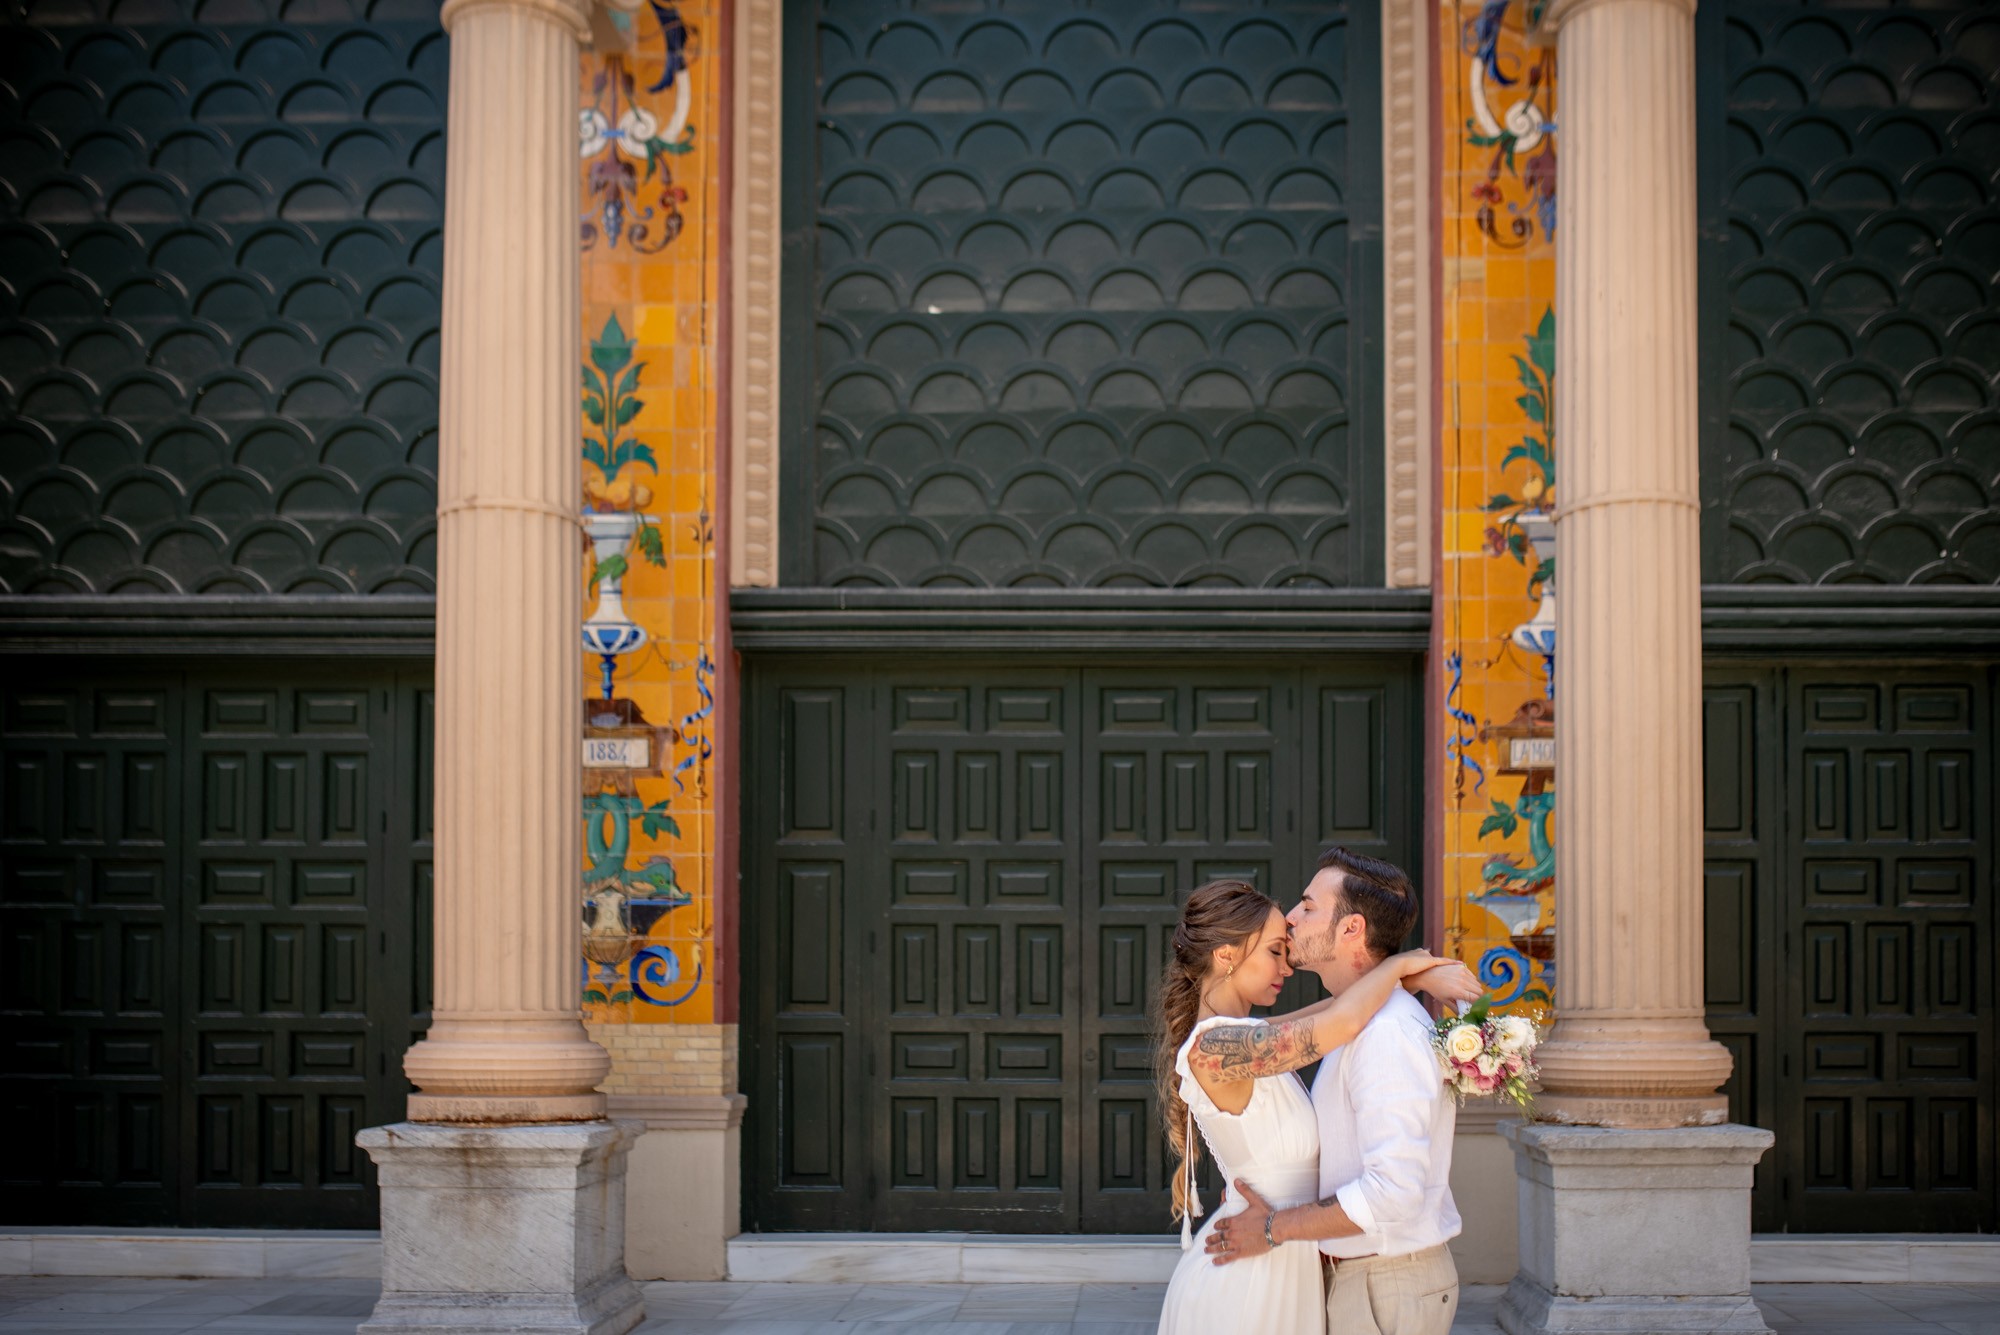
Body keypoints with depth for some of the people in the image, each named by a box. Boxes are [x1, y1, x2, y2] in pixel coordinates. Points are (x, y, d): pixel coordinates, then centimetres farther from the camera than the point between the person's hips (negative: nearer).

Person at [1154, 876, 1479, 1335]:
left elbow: (1350, 999, 15)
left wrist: (1418, 975, 0)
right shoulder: (1212, 1047, -22)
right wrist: (1400, 965, -12)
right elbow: (1343, 1021, -30)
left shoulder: (1244, 1037, 7)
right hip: (1249, 1281, -9)